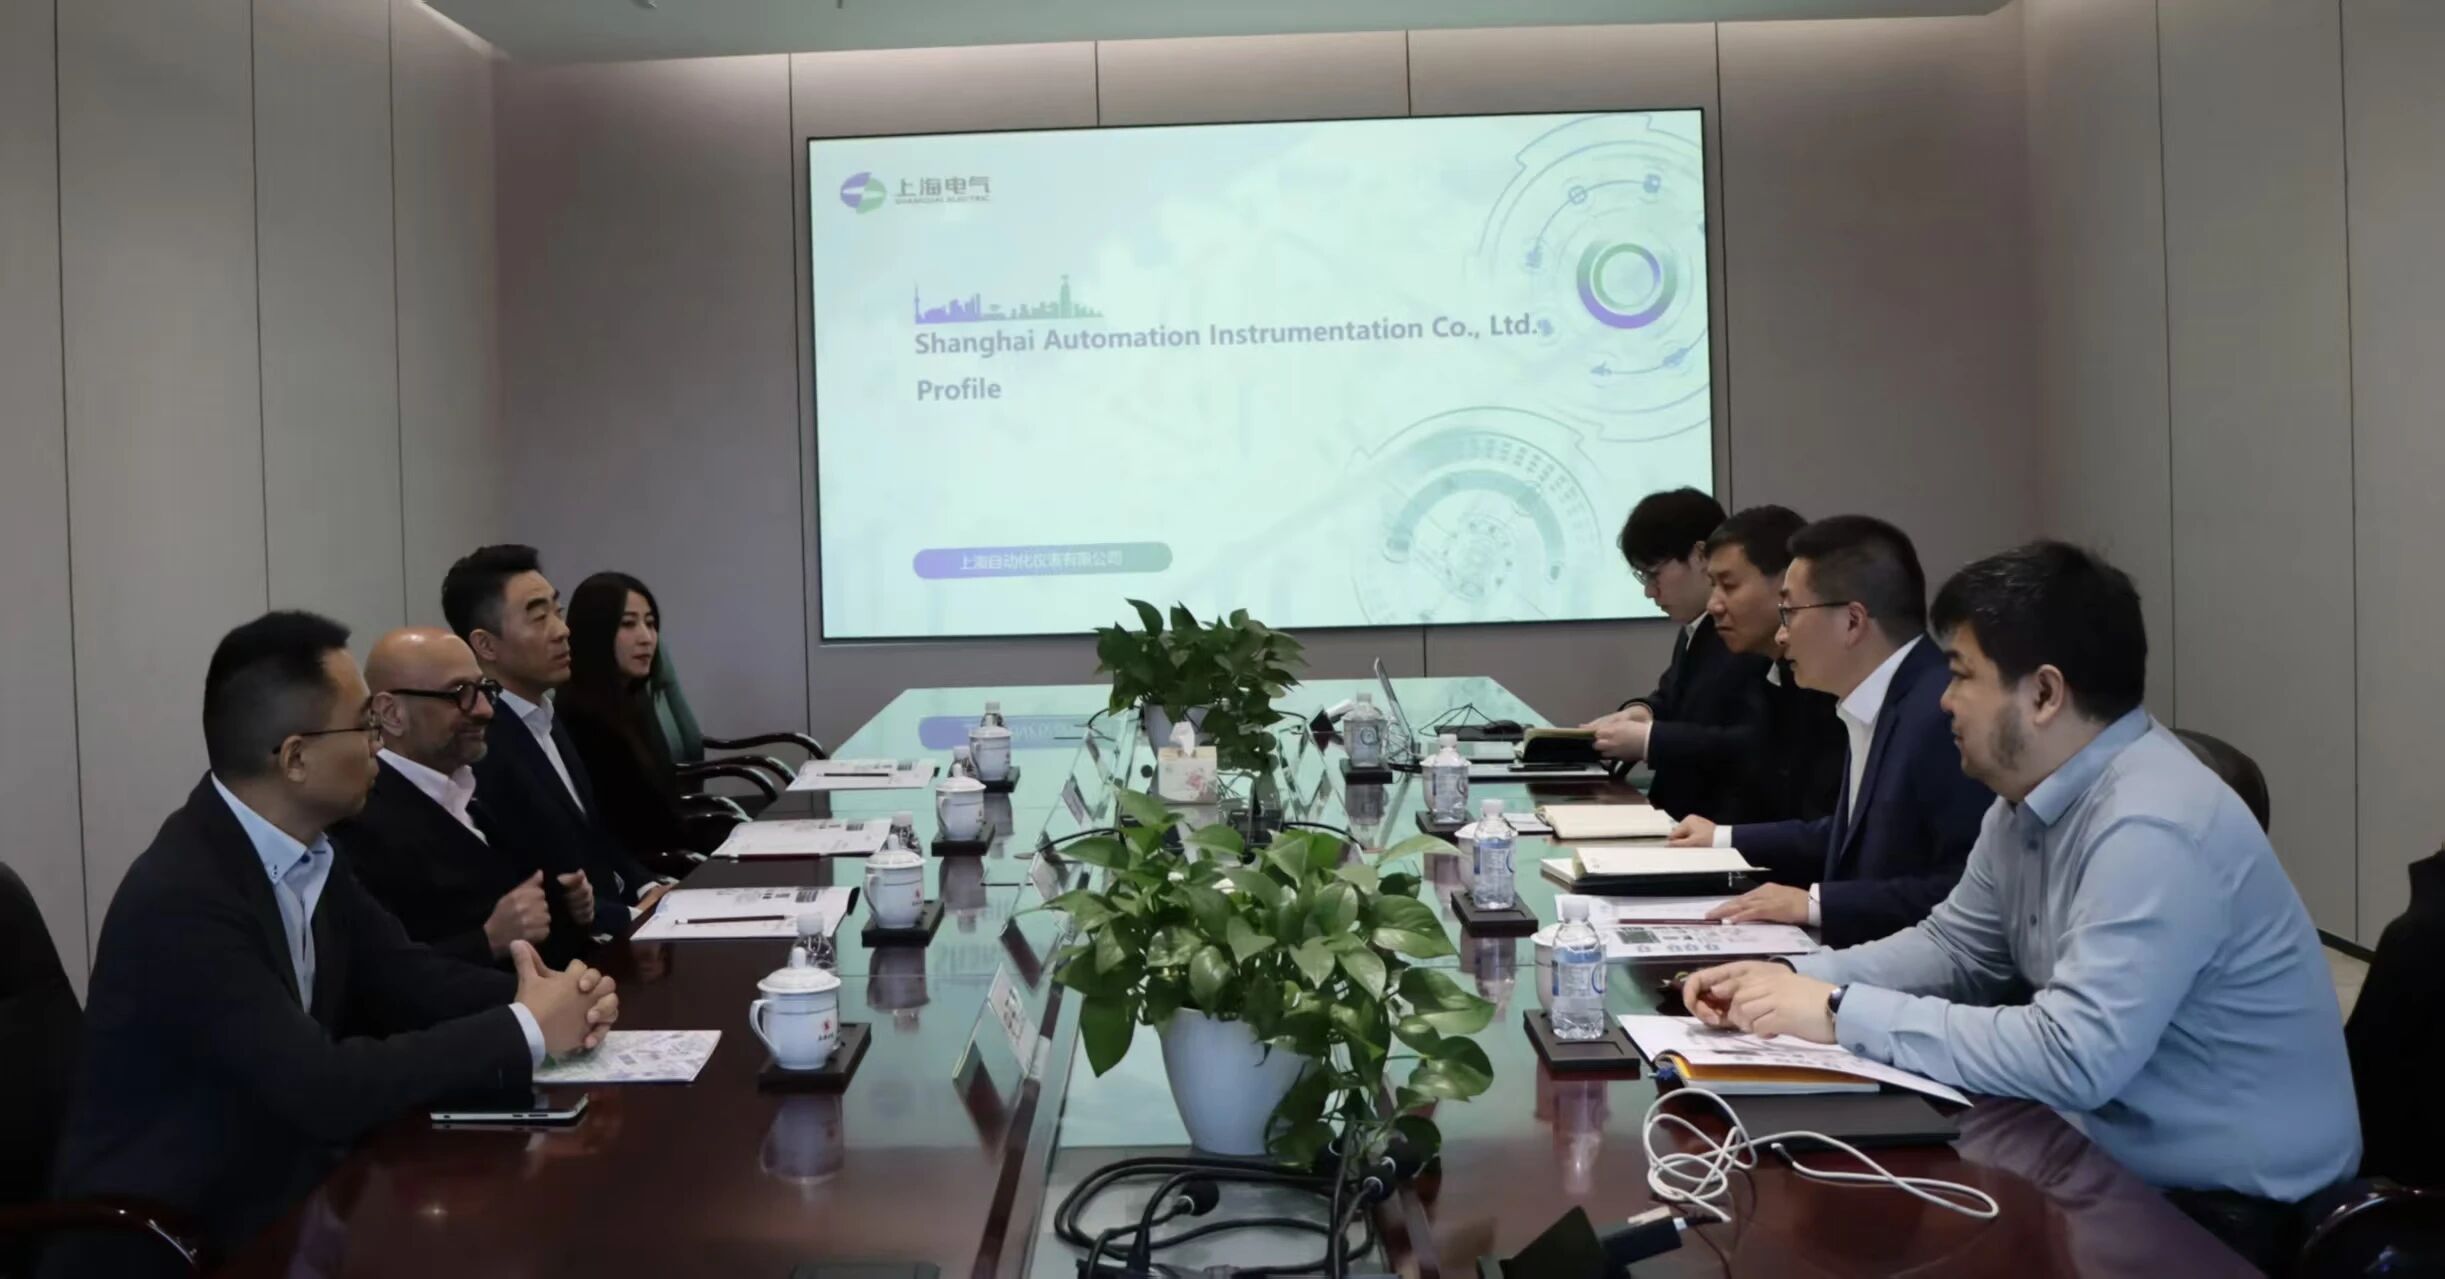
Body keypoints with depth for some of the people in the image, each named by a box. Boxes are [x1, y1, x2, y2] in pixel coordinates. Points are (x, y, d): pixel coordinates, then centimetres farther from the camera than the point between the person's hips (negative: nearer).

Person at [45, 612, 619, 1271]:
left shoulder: (307, 850, 0)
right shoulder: (180, 897, -26)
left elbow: (404, 977, 4)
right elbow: (323, 1088, -30)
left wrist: (542, 996, -15)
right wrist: (524, 1031, -23)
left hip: (280, 1187, 7)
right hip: (165, 1238, -7)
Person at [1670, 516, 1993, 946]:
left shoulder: (1947, 712, -21)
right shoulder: (1877, 703, 10)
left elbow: (1964, 892, -24)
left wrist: (1815, 903, -21)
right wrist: (1724, 839, 24)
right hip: (1863, 952, 9)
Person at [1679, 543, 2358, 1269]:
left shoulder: (2153, 828, -27)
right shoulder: (2033, 797, 1)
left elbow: (2073, 1058, -32)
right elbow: (1953, 945, 13)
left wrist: (1845, 1015, -26)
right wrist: (1798, 981, -4)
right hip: (2112, 1149, 8)